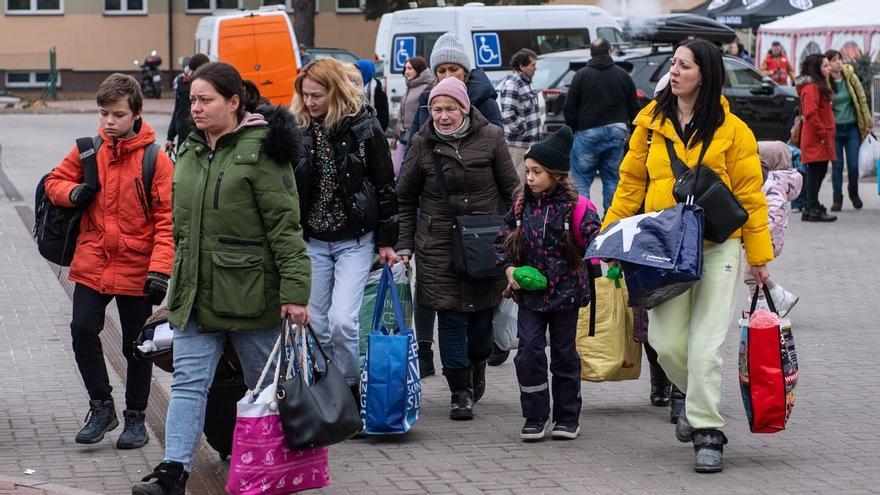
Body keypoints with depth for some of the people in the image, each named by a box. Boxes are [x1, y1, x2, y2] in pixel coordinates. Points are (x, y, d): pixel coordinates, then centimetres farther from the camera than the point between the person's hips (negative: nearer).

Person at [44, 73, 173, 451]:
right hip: (91, 264, 3)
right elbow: (55, 181, 15)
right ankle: (101, 407, 10)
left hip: (136, 269, -3)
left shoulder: (155, 159, -9)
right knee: (83, 330, -8)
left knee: (136, 346, 8)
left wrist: (160, 270, -18)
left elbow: (167, 219, -11)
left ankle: (135, 417, 22)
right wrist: (73, 193, -9)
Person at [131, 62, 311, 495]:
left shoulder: (260, 151, -10)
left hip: (249, 292, -6)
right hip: (196, 294, 6)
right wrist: (179, 286, 22)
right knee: (188, 382, -4)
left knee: (264, 385, 8)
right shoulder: (190, 153, 12)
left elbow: (285, 225, -13)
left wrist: (294, 292, -18)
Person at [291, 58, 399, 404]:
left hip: (354, 239, -3)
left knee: (342, 320, -13)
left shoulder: (364, 127, -7)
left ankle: (350, 388, 5)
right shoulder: (299, 129, 0)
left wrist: (386, 241, -1)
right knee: (316, 324, 5)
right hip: (312, 241, 3)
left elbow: (385, 185, -2)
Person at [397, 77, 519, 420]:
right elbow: (405, 198, 9)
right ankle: (461, 392, 0)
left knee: (482, 311, 6)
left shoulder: (489, 138, -1)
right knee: (451, 315, -6)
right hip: (439, 244, 0)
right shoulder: (423, 144, 1)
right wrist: (404, 247, 4)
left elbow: (511, 190, 5)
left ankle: (476, 368, 35)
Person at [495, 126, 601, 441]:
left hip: (565, 293, -2)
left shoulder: (573, 207, -8)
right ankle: (536, 417, 4)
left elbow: (594, 240, -15)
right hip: (530, 293, 2)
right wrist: (509, 269, -2)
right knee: (529, 351, -6)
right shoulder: (522, 206, 3)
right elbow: (503, 241, 12)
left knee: (564, 353, 8)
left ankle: (567, 417, 19)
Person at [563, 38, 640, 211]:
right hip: (616, 132, 3)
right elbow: (634, 108, 9)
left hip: (587, 133, -3)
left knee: (581, 181, 0)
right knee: (612, 180, 9)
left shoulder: (581, 75, -3)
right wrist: (627, 131, 15)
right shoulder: (623, 76, 8)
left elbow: (569, 108, -4)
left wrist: (571, 129, 9)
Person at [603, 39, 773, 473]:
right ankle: (696, 398, 29)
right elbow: (631, 184, 11)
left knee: (704, 344, -6)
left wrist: (759, 256, -1)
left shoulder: (731, 130, -2)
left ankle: (706, 431, 5)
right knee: (668, 343, -1)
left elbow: (750, 195, 0)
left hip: (717, 246, -2)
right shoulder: (652, 122, 6)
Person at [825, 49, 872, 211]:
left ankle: (853, 192, 27)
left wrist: (867, 123, 3)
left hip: (852, 127, 1)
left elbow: (862, 100, 4)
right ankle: (837, 198, 15)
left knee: (853, 165, 1)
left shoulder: (851, 78, -1)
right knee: (837, 165, 3)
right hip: (834, 129, -1)